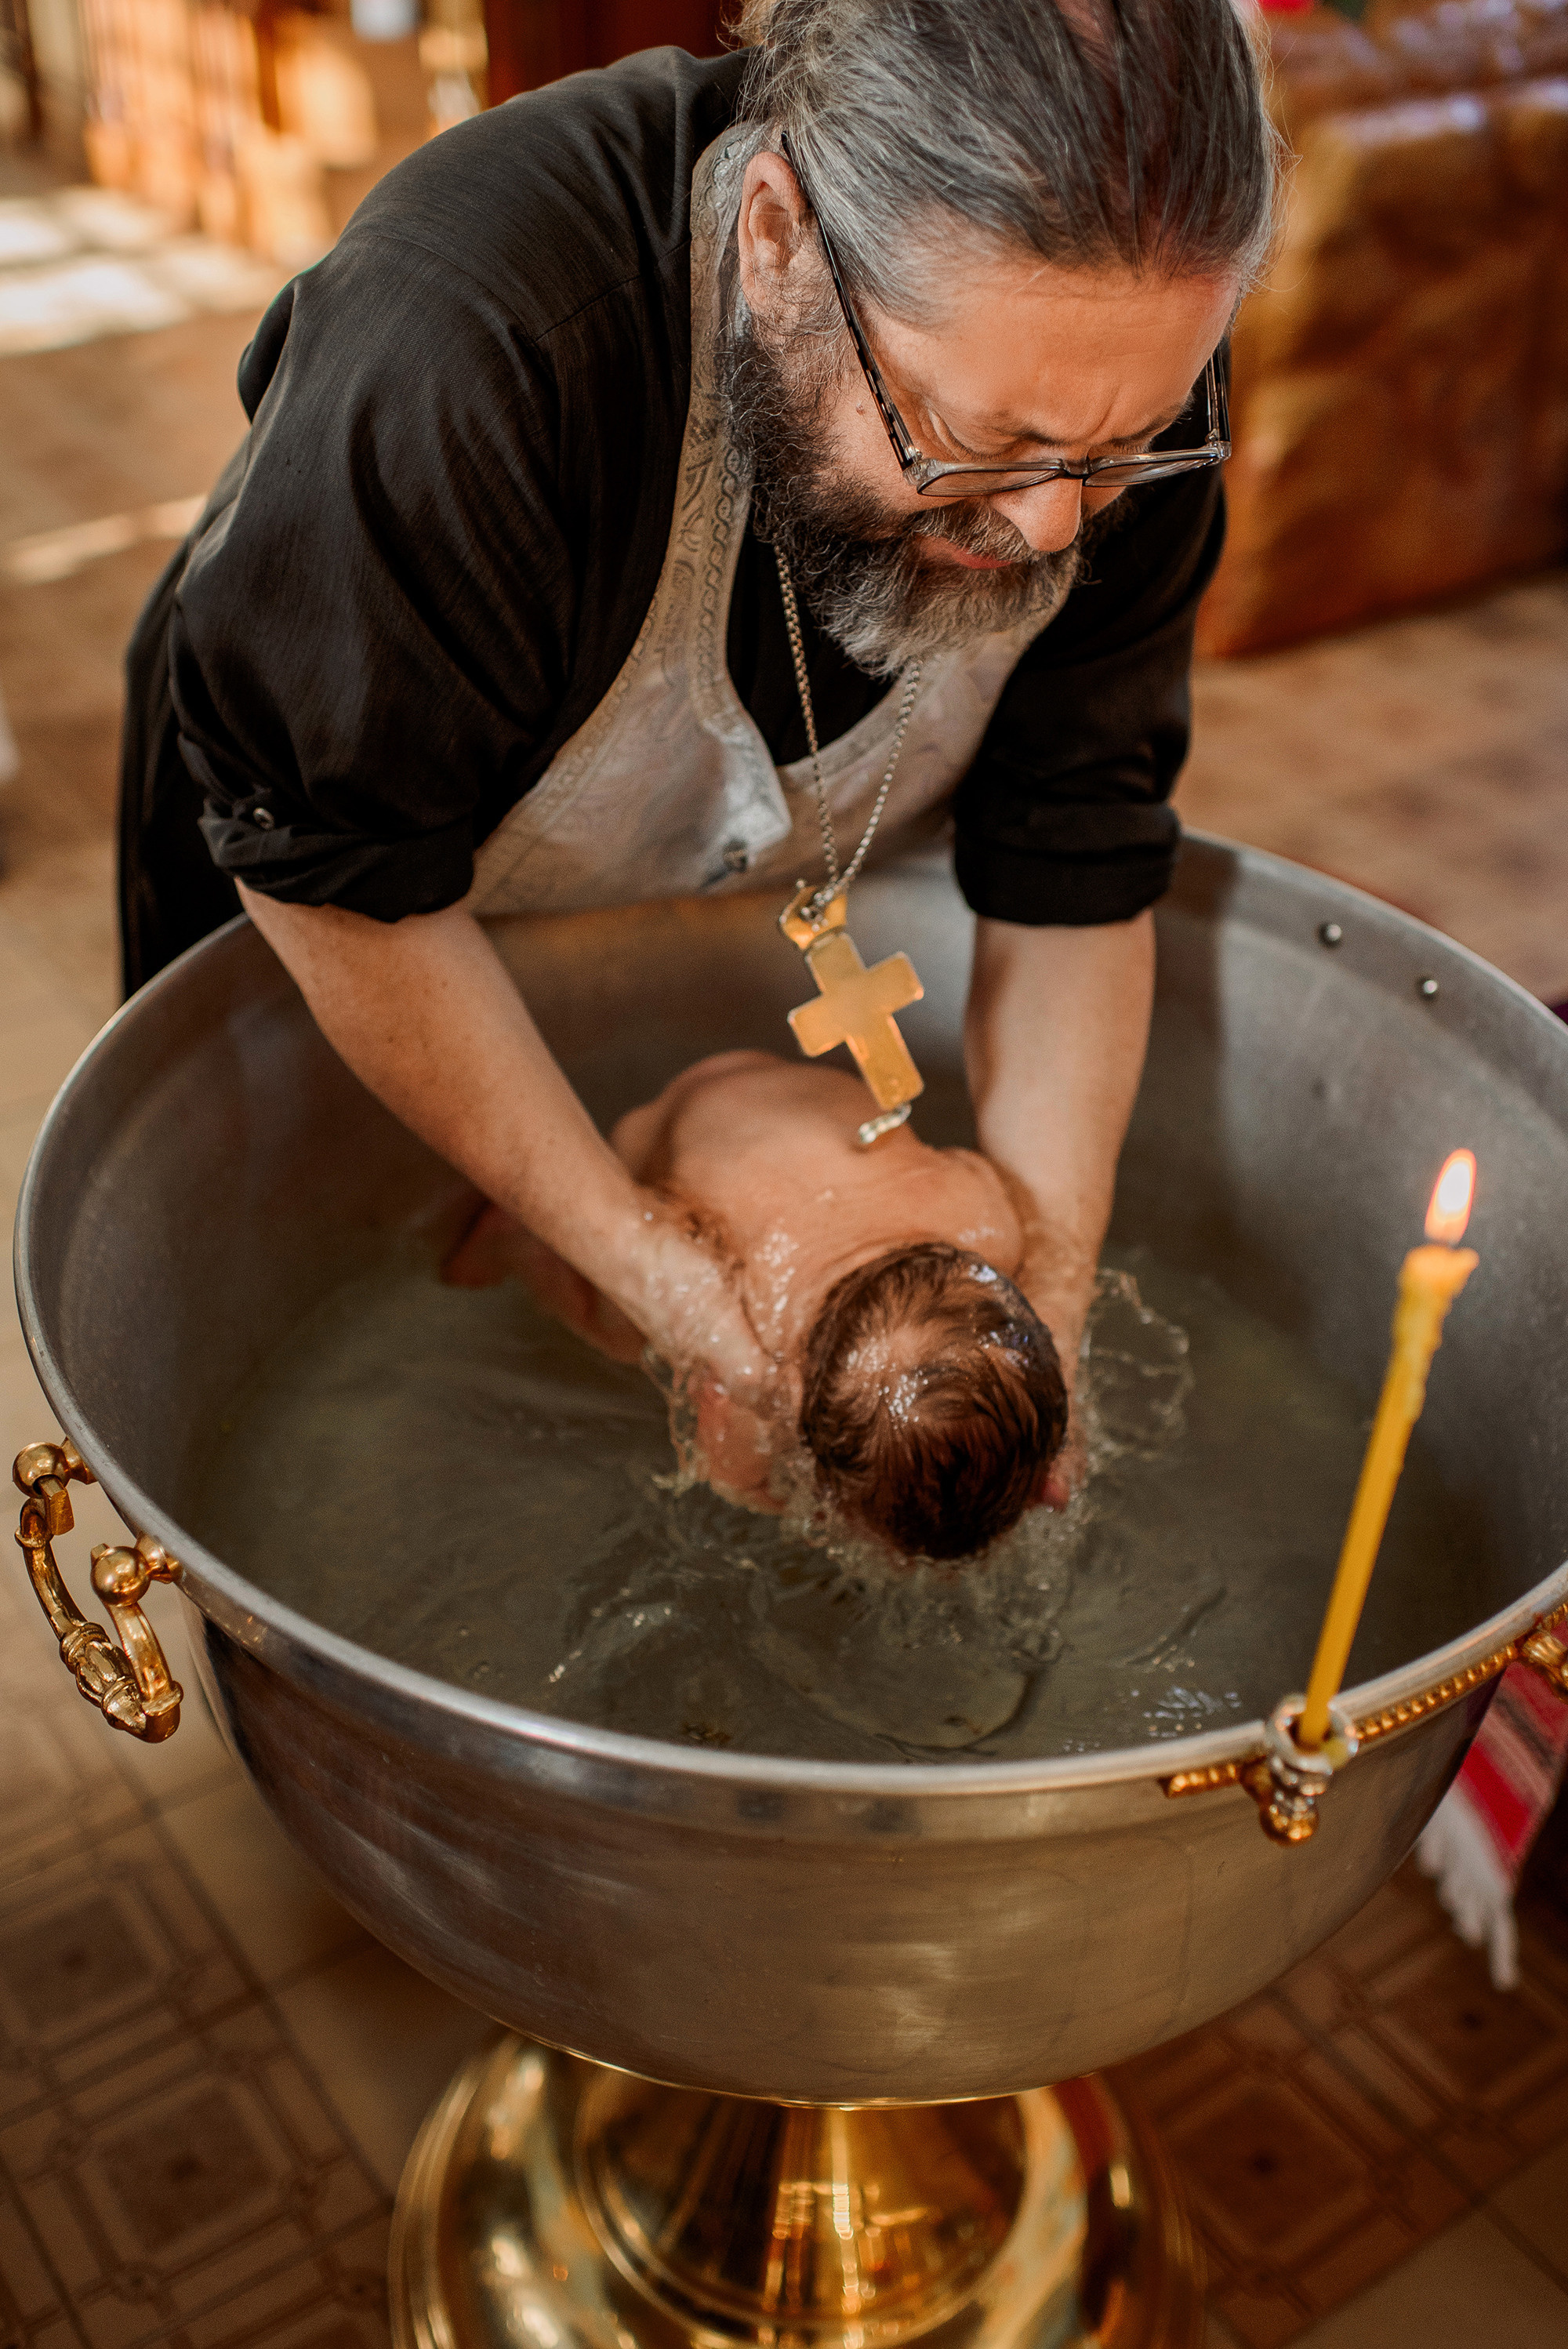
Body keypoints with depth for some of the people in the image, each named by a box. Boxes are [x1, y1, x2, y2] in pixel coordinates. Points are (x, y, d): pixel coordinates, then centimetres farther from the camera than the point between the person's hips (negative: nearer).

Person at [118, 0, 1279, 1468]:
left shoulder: (1118, 362, -27)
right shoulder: (455, 348, -43)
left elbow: (1075, 868, -20)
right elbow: (326, 865, -33)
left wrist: (1044, 1292, -26)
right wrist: (634, 1254, -33)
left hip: (786, 913, 3)